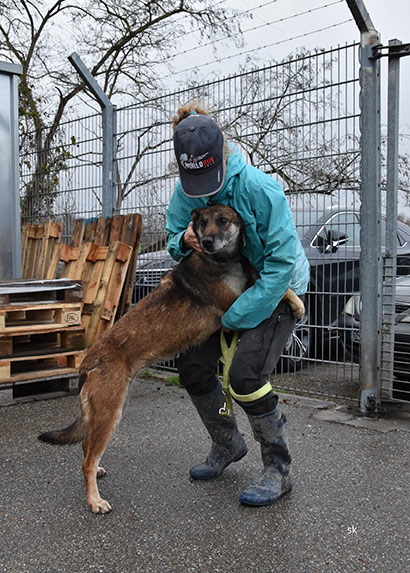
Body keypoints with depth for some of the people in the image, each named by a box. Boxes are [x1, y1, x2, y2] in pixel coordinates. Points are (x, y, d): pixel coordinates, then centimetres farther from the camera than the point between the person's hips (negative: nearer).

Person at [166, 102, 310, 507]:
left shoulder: (259, 188, -28)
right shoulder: (184, 192, -10)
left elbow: (281, 261, -28)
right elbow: (173, 241, 4)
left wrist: (237, 316, -28)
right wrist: (184, 241, -23)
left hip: (276, 290, -6)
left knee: (244, 374, -21)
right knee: (193, 367, 1)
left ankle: (278, 471, 0)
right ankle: (227, 446, 26)